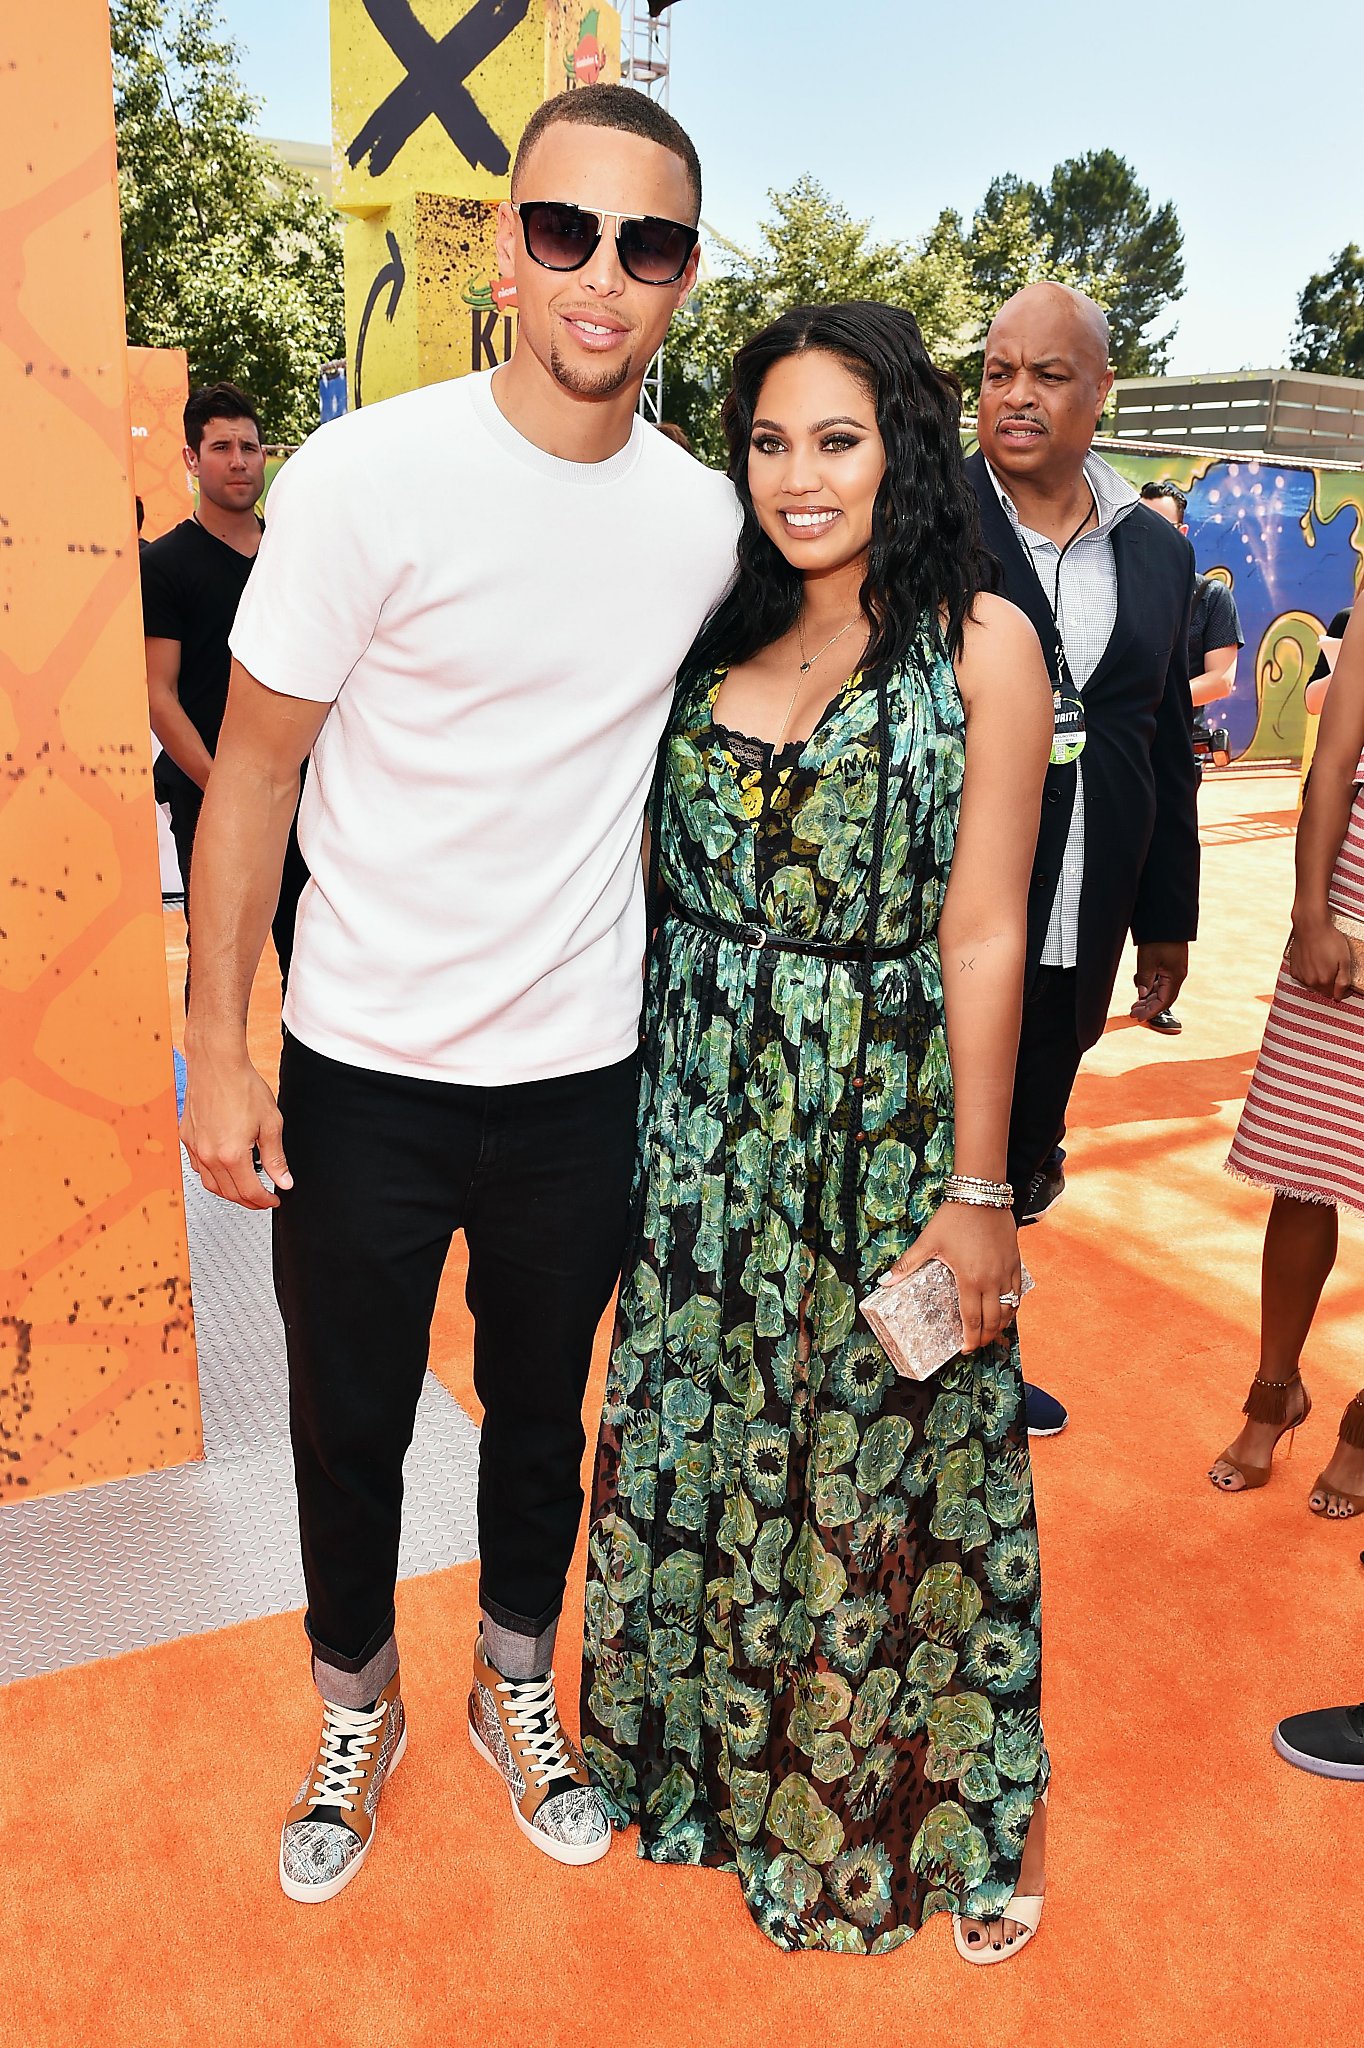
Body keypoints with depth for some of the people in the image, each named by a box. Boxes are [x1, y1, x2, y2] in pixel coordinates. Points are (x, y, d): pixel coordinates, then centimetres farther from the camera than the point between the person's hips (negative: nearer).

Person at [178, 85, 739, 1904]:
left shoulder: (704, 522, 0)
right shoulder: (367, 478, -12)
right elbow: (255, 767, -7)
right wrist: (216, 1048, -9)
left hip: (582, 1072, 3)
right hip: (363, 1068, -2)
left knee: (541, 1417, 19)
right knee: (349, 1429, 15)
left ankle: (517, 1691, 45)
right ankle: (359, 1707, 42)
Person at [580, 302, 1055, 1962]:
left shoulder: (979, 643, -7)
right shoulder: (720, 639, 7)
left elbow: (981, 935, -10)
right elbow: (673, 888, 9)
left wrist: (977, 1191, -10)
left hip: (889, 1127, -4)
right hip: (707, 1128, 5)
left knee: (881, 1473, 9)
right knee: (702, 1447, 16)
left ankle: (938, 1810, 36)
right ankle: (733, 1759, 43)